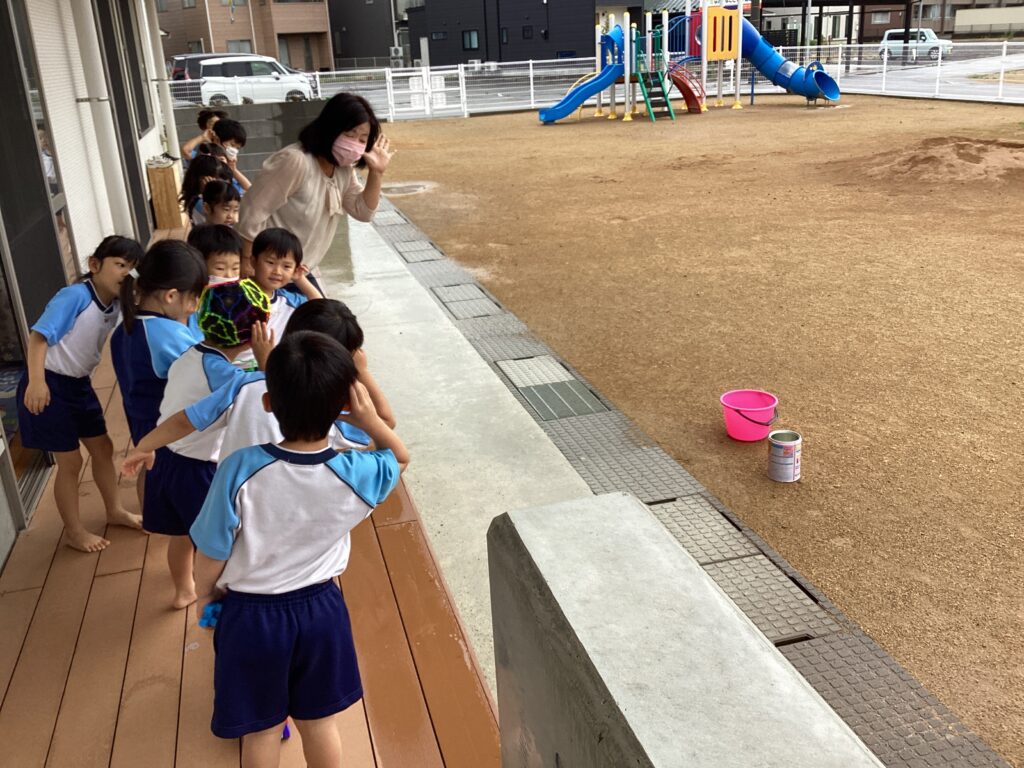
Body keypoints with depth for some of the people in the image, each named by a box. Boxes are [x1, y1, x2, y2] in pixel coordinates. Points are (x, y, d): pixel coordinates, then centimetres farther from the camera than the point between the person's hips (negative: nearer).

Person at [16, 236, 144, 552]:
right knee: (70, 462, 3)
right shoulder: (75, 296, -23)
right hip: (50, 385, -8)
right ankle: (73, 531, 22)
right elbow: (39, 335, -28)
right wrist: (36, 381, -37)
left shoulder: (116, 306, 0)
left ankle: (115, 511, 39)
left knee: (103, 448, 19)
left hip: (79, 384, 8)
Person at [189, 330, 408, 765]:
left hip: (251, 615, -1)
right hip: (320, 609, 2)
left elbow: (211, 555, -17)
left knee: (261, 732, 21)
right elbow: (399, 458, 3)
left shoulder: (240, 470, -29)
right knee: (320, 723, 25)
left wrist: (205, 596, 6)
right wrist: (369, 420, -18)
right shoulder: (356, 475, -21)